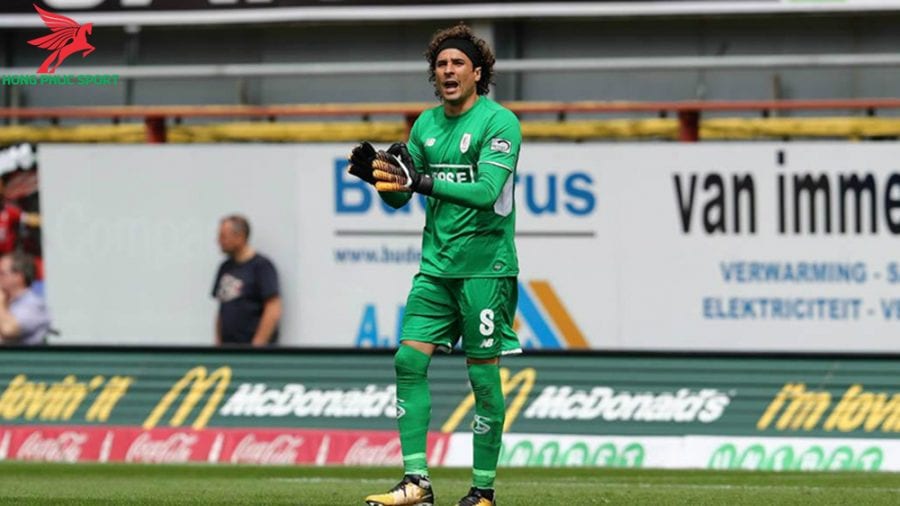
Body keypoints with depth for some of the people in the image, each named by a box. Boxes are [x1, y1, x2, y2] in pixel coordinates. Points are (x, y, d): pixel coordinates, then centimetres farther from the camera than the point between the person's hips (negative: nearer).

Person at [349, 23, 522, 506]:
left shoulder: (499, 122, -8)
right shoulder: (426, 124, 12)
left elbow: (487, 190, -21)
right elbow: (399, 197, 14)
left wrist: (422, 182, -31)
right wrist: (379, 174, -8)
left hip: (485, 265, -6)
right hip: (436, 266, 6)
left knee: (483, 374, -2)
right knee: (409, 359, -5)